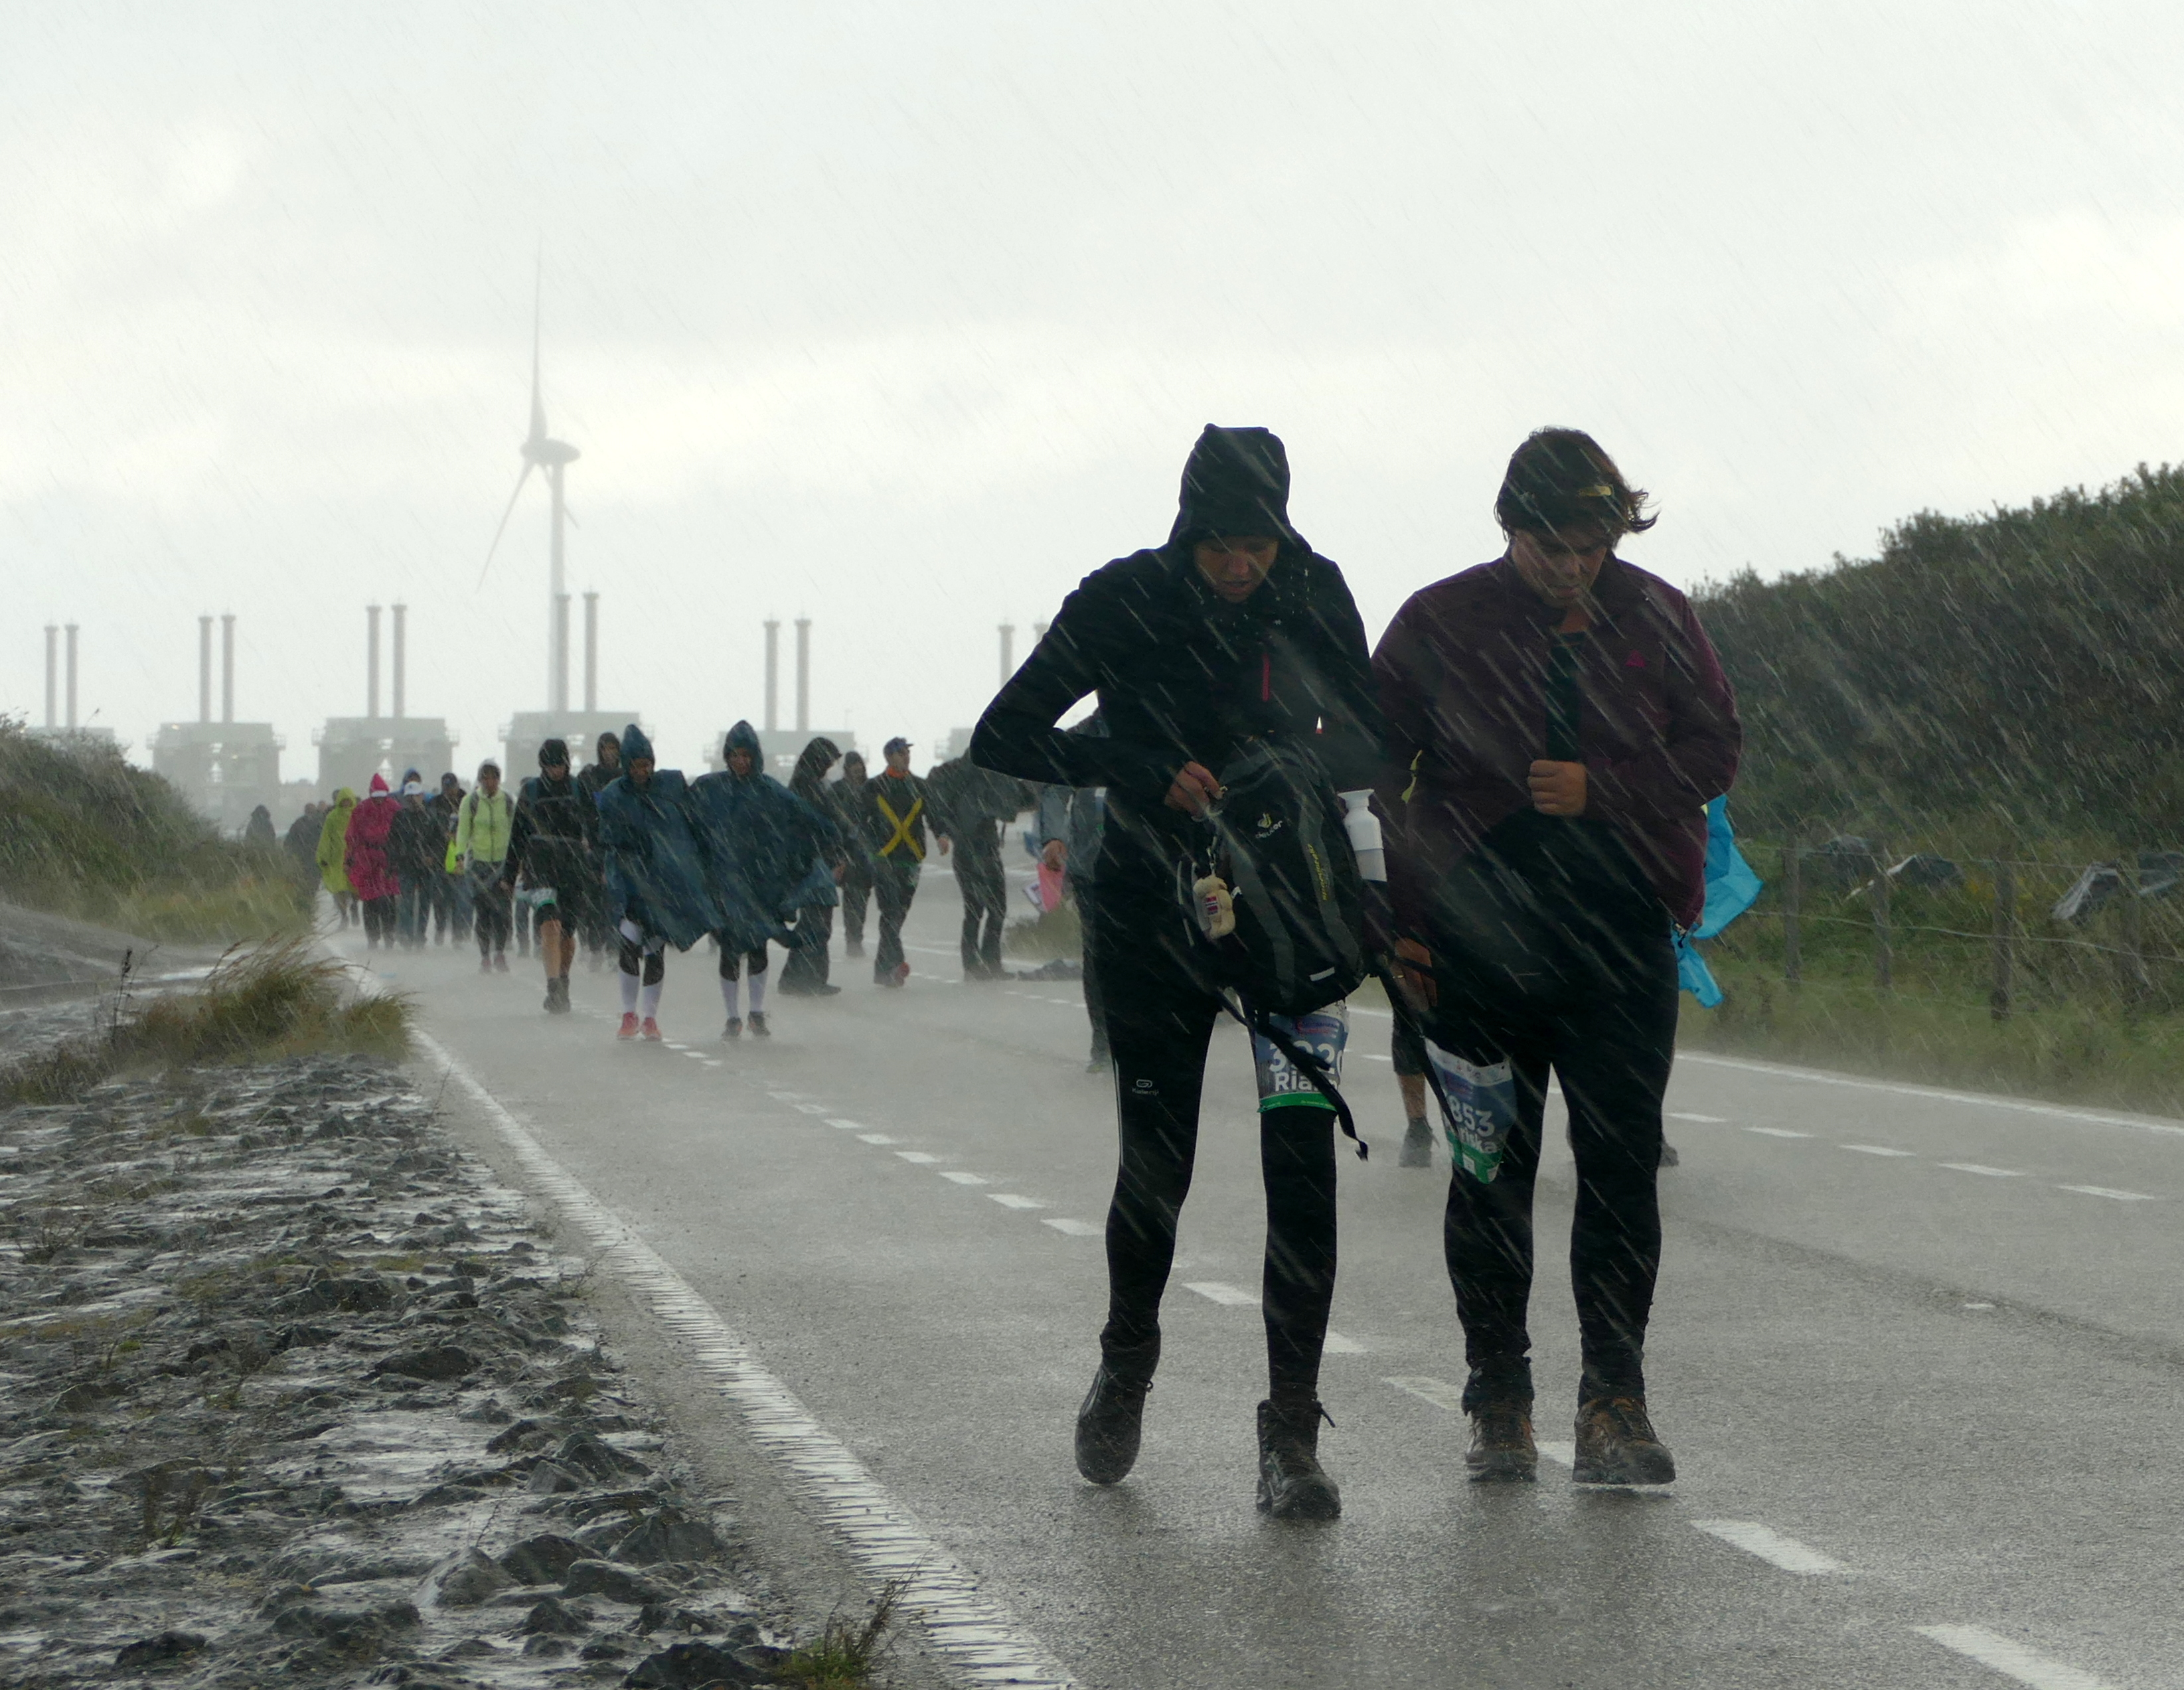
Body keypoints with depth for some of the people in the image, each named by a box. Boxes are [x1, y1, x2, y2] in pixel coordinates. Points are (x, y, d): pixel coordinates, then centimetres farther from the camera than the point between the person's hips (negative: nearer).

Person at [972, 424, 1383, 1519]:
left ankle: (1292, 1437, -10)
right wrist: (1146, 771, -22)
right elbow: (1002, 739, -9)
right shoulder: (1123, 604, -9)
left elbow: (1367, 739, 9)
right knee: (1156, 1163, 6)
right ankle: (1125, 1369, 35)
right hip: (1155, 917, -1)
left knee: (1302, 1161, -12)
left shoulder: (1313, 595, -3)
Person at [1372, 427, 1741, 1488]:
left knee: (1622, 1166, -3)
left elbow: (1713, 751, 5)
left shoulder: (1653, 617, 5)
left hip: (1621, 931, 1)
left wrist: (1598, 789, -11)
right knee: (1492, 1170, 4)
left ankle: (1614, 1401, 1)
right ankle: (1499, 1402, 12)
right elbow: (1367, 769, 4)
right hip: (1481, 932, -1)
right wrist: (1398, 920, -2)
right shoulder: (1440, 624, 1)